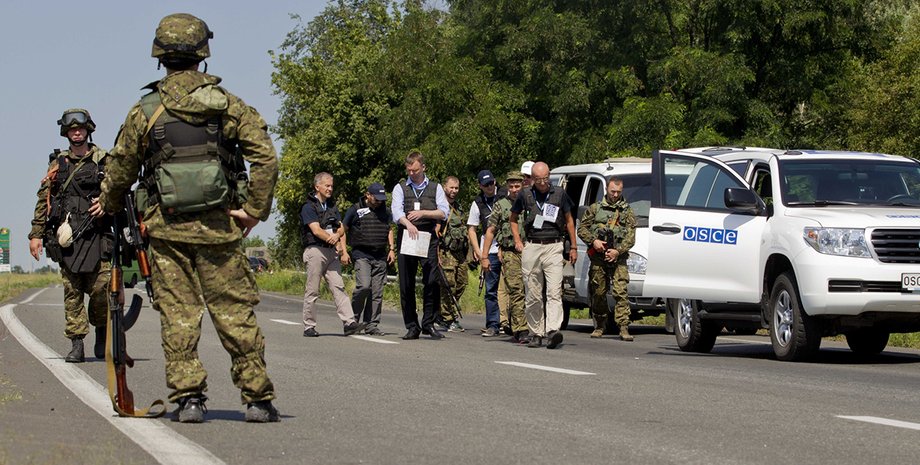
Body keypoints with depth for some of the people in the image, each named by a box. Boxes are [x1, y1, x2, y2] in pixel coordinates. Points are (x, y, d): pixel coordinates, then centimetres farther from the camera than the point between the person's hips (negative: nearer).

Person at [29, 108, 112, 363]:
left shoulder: (104, 161, 7)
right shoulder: (58, 163, 13)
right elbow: (43, 199, 13)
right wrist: (36, 234, 7)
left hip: (96, 235, -2)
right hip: (66, 236, 2)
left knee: (100, 289, -8)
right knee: (72, 292, 0)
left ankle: (102, 336, 16)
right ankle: (76, 345, 2)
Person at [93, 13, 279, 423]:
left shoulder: (145, 111, 0)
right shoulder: (227, 105, 1)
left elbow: (121, 170, 7)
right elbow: (265, 157, -8)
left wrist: (108, 205, 26)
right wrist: (255, 210, -3)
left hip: (167, 227, 0)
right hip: (219, 227, 0)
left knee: (178, 314, 5)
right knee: (235, 313, 3)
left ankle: (188, 397, 0)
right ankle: (258, 399, 4)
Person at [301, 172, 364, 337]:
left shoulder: (332, 206, 19)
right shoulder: (309, 207, -3)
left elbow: (341, 228, 13)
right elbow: (316, 230, -14)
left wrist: (336, 236, -10)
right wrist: (335, 242, -18)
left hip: (332, 252, 6)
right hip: (315, 251, -6)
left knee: (338, 287, -5)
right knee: (312, 291, -1)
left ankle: (349, 323, -15)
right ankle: (309, 327, 5)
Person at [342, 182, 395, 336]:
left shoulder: (385, 212, 13)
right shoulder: (355, 210, -1)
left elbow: (389, 230, 26)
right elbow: (343, 230, 4)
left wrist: (391, 249, 15)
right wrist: (344, 251, -4)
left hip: (380, 257, 5)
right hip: (361, 254, -5)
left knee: (377, 292, 1)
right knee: (364, 286, -21)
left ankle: (371, 325, 6)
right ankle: (353, 317, 0)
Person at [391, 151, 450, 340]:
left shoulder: (435, 188, 14)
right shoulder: (400, 188, 11)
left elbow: (444, 212, 4)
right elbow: (396, 211, -6)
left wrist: (423, 213, -9)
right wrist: (408, 224, -26)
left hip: (428, 239, 0)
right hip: (406, 238, 0)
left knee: (432, 281, -11)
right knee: (406, 284, 0)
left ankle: (428, 323, 0)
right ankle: (411, 327, 6)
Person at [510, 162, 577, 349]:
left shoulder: (559, 194, 6)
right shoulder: (525, 195, 7)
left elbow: (569, 221, 15)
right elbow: (514, 219, 21)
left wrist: (573, 247, 14)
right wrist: (517, 241, 9)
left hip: (553, 247, -1)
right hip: (531, 248, 1)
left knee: (554, 291, -15)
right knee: (533, 295, 3)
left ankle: (553, 330, -25)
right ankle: (536, 334, 10)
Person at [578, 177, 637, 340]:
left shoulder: (627, 211, 10)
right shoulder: (595, 208, 12)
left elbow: (631, 236, 2)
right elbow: (581, 229, 10)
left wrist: (618, 251, -12)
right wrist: (593, 241, -8)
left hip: (618, 258, -1)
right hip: (598, 258, 1)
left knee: (621, 292, -12)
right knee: (598, 293, 6)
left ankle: (624, 328, -16)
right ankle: (599, 326, 19)